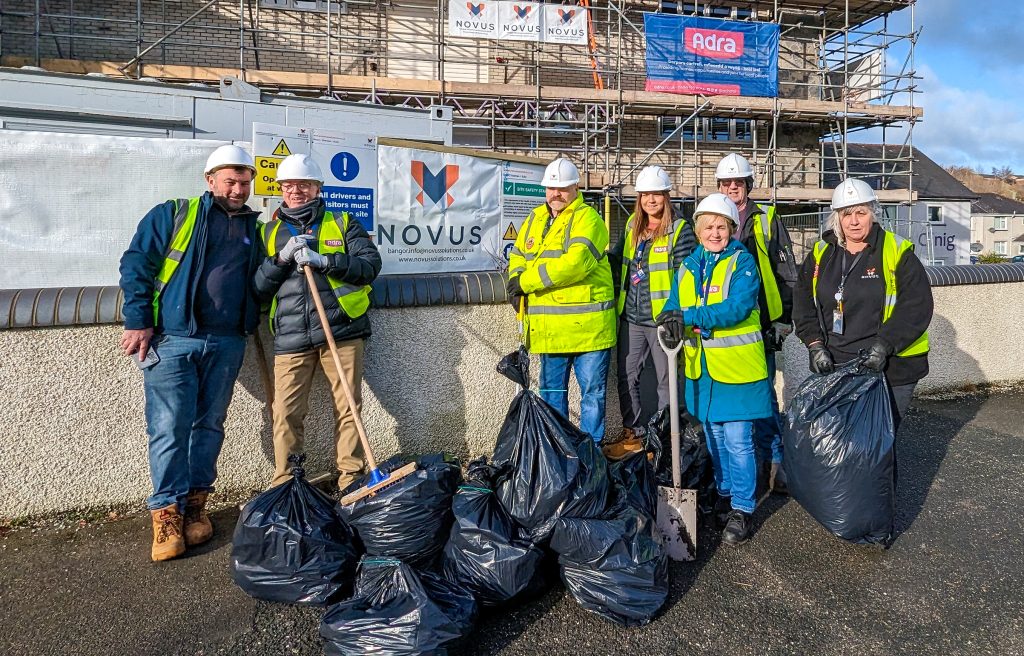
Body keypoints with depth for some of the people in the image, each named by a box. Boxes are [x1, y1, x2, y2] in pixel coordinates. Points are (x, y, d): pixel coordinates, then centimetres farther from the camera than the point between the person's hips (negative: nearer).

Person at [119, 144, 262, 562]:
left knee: (209, 425, 9)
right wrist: (138, 320, -7)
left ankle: (195, 504, 20)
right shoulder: (173, 215, 5)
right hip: (172, 339, -4)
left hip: (226, 344, 4)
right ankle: (167, 512, 4)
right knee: (170, 426, -5)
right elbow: (135, 265, 0)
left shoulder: (255, 228, 16)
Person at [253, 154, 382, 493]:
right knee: (286, 414, -2)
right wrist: (281, 259, -7)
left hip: (342, 329, -1)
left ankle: (351, 480, 14)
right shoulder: (268, 232, 17)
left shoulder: (342, 223, 12)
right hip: (290, 337, 1)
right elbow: (257, 289, 10)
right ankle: (284, 487, 12)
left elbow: (370, 264, -3)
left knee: (348, 408, 2)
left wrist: (324, 261, -14)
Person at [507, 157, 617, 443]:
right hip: (548, 326, 7)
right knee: (551, 391, 15)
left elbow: (575, 263, -23)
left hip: (586, 325, -6)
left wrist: (526, 281, -19)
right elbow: (518, 256, 20)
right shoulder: (536, 218, 15)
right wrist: (516, 282, -4)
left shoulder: (587, 219, -8)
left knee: (592, 390, 4)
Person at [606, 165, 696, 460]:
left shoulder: (680, 229, -7)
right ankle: (633, 435, 26)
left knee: (666, 381, 6)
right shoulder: (632, 225, 11)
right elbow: (616, 258, 22)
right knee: (626, 377, 12)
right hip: (631, 317, 6)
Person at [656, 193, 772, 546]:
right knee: (713, 436, 17)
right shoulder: (689, 265, 10)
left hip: (737, 367, -6)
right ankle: (725, 494, 35)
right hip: (701, 367, 6)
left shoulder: (742, 261, -8)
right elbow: (674, 305, 6)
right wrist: (672, 322, -18)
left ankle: (742, 509, 12)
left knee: (738, 441, -2)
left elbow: (738, 308, -22)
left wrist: (690, 316, -30)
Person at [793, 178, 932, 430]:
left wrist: (884, 345, -18)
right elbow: (804, 303, 8)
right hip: (833, 366, 3)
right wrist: (816, 345, -4)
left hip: (890, 368, -3)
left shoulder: (898, 252, -4)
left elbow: (917, 306, -9)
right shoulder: (821, 254, 7)